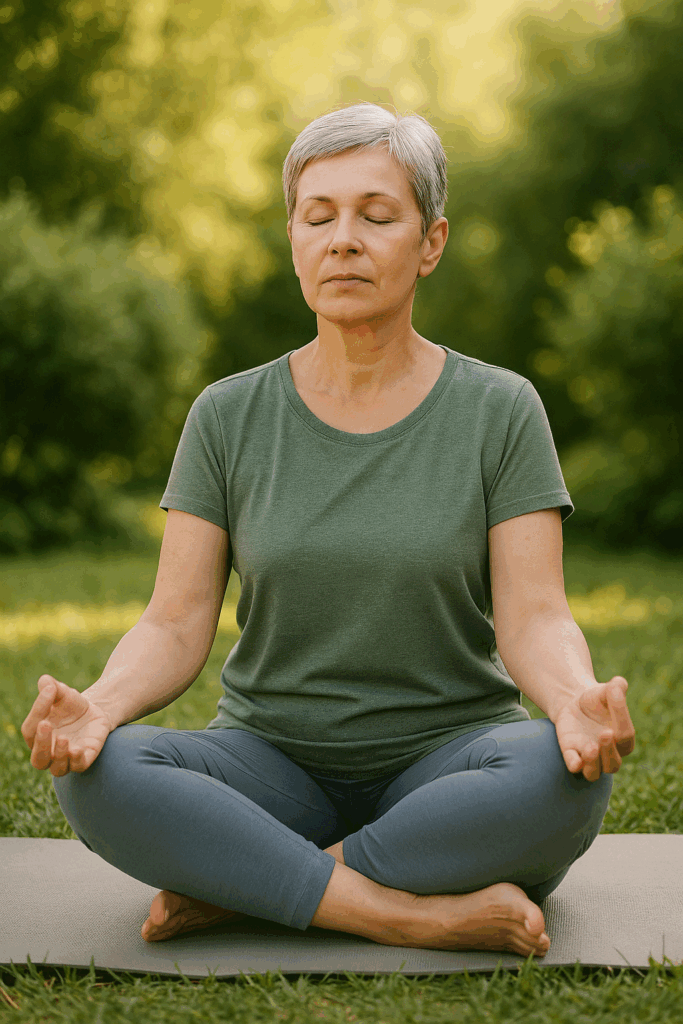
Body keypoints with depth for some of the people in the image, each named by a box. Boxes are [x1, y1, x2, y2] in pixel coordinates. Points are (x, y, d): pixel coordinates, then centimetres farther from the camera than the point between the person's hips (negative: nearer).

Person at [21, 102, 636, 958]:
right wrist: (99, 705, -26)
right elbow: (175, 627, -4)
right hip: (273, 765, 1)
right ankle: (425, 917, -25)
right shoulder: (228, 418, 1)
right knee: (97, 774, -28)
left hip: (445, 765, 0)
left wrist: (578, 701, -32)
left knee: (564, 774, -34)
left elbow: (534, 620, -9)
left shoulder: (500, 411, -2)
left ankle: (238, 888, -20)